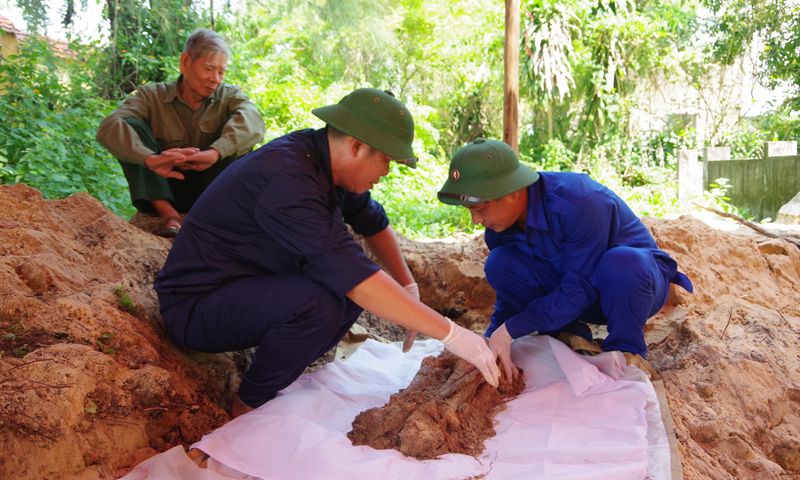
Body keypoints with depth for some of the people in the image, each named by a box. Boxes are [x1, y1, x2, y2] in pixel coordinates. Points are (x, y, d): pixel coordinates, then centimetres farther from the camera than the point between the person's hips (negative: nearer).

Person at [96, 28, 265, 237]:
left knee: (236, 130, -17)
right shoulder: (153, 96, -1)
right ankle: (168, 214, -28)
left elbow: (254, 123, -25)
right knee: (131, 126, -15)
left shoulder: (230, 95, 1)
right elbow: (108, 128, -20)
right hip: (165, 191, 1)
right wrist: (150, 159, -40)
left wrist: (214, 153, -44)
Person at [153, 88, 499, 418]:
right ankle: (249, 407, -8)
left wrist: (409, 288, 11)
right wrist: (450, 334, -33)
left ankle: (279, 372, 6)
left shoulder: (324, 160, -2)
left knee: (352, 285, -1)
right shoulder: (287, 179, -31)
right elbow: (355, 277, -37)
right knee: (318, 303, -32)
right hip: (195, 306, -9)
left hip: (250, 282, 9)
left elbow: (373, 222, 15)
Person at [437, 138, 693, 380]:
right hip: (570, 285, 5)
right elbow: (511, 297, -1)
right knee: (500, 264, -20)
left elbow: (579, 292, -31)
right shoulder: (500, 224, -12)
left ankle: (627, 350, -14)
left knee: (620, 262, -42)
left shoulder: (579, 202, -34)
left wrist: (510, 330, -29)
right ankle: (571, 336, -2)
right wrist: (491, 341, -18)